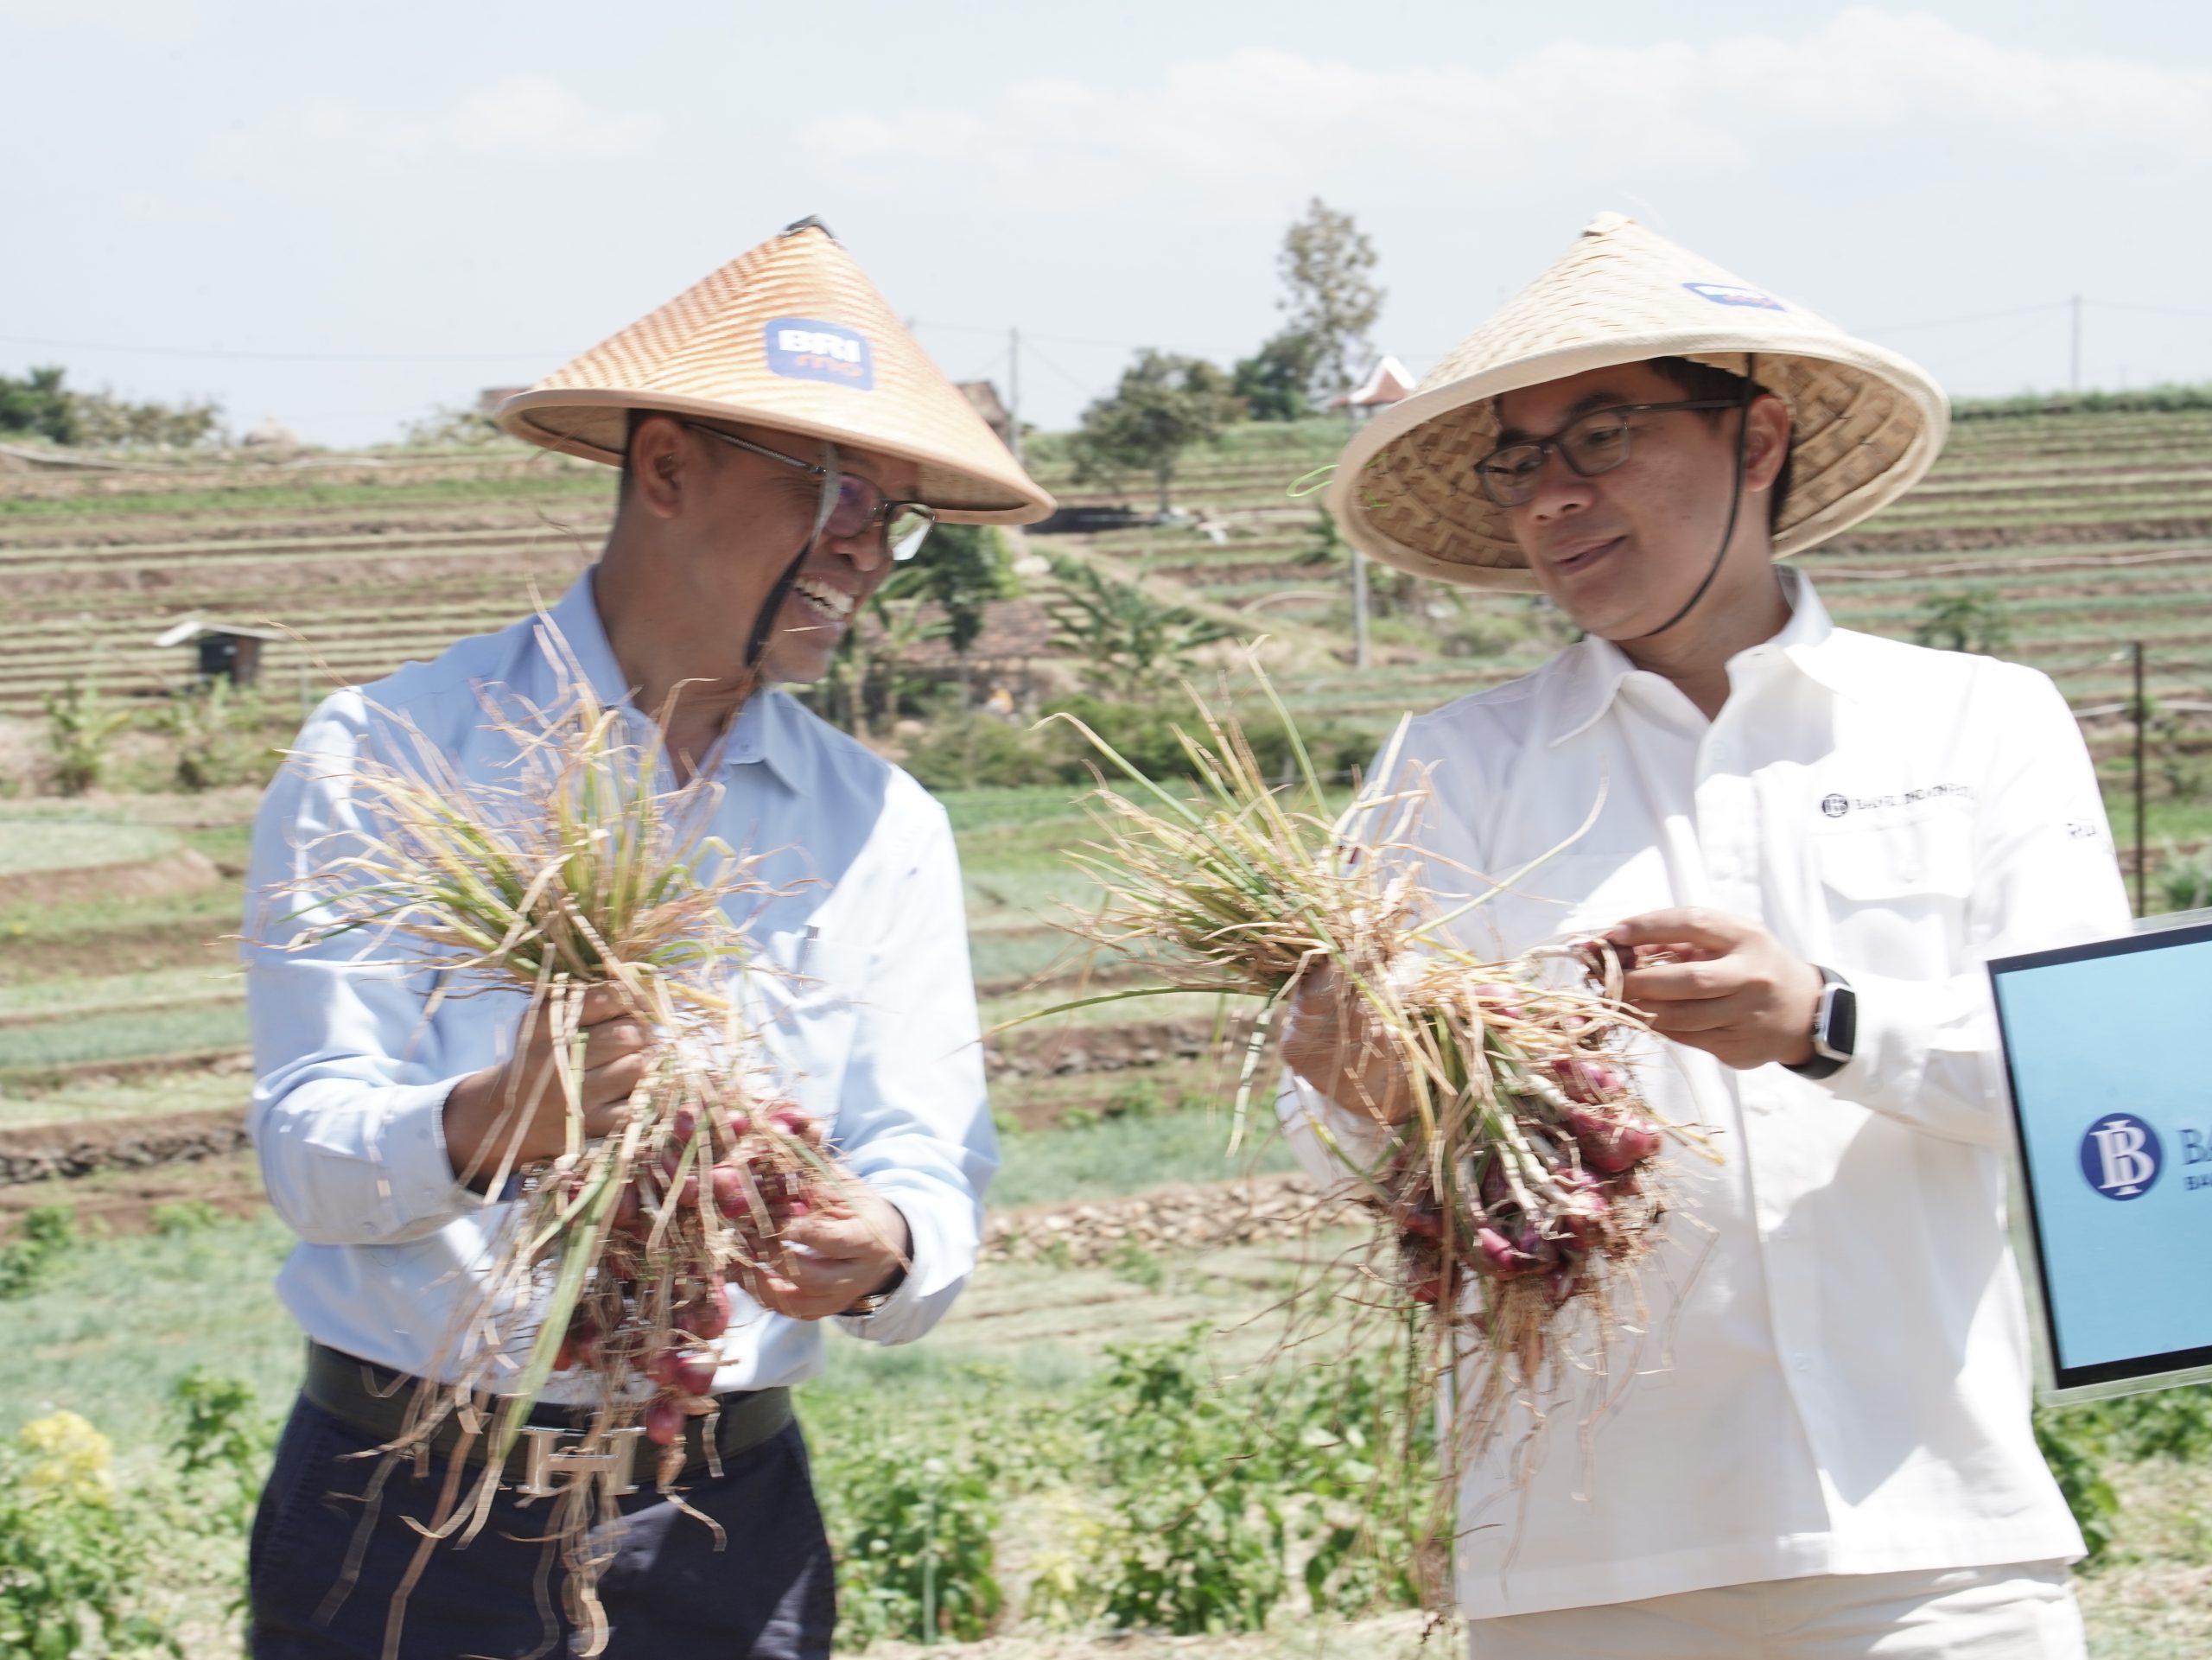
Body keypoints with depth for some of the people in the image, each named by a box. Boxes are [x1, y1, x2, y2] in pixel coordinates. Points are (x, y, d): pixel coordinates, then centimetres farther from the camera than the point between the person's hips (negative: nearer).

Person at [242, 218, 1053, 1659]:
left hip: (727, 1535, 3)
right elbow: (313, 1146, -10)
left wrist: (879, 1248, -23)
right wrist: (488, 1123, -32)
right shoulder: (390, 759, -1)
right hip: (416, 1522, -3)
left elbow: (932, 1164, 1)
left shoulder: (882, 826, 11)